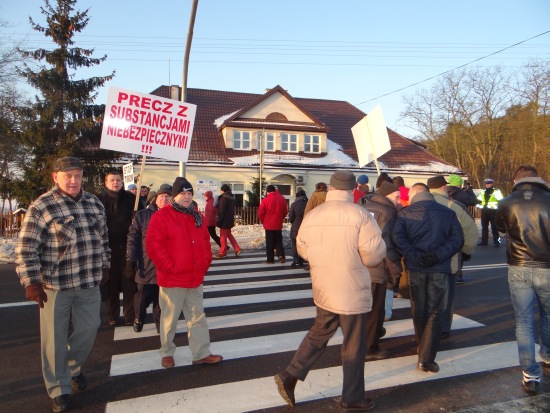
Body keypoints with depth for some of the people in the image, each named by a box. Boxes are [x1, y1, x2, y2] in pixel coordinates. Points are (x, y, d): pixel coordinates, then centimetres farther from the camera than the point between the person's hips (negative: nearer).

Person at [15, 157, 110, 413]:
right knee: (55, 339, 7)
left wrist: (104, 266, 18)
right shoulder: (41, 206, -11)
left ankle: (74, 368, 43)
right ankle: (59, 389, 26)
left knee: (88, 328, 15)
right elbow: (25, 248, -11)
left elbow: (103, 238, 16)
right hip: (55, 285, -4)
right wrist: (31, 282, -14)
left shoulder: (94, 203, 6)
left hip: (89, 283, 5)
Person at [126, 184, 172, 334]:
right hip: (146, 267, 0)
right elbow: (132, 239, 0)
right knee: (143, 297, 10)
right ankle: (138, 319, 37)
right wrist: (130, 260, -6)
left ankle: (161, 324, 27)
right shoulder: (142, 216, 2)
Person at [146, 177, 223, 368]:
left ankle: (201, 353, 21)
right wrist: (170, 266, -17)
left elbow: (205, 241, 18)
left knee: (198, 317, 11)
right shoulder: (161, 216, -10)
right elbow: (153, 245, -16)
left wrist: (206, 262, 6)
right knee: (170, 318, 8)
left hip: (195, 278, 6)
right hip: (172, 279, -6)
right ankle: (167, 353, 27)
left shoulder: (197, 216, 11)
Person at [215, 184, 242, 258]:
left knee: (223, 236, 1)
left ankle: (222, 253, 8)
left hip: (224, 220, -8)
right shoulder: (232, 197, 9)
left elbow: (221, 211, -19)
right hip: (230, 219, 8)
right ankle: (237, 249, 14)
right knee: (229, 234, 19)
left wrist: (218, 220, -13)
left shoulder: (223, 198, -17)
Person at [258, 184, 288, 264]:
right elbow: (285, 211, 8)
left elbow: (260, 213, -10)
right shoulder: (282, 198, 1)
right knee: (279, 241, 14)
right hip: (278, 224, 3)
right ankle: (281, 255, -3)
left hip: (269, 225, -3)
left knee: (269, 243, 5)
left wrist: (263, 221, 7)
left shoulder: (265, 200, -12)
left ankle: (270, 259, 8)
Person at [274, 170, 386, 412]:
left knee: (318, 335, 23)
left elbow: (302, 250, 10)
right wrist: (357, 255, 5)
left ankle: (289, 377, 21)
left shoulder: (311, 216, 0)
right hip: (353, 291, -5)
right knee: (354, 347, 11)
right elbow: (375, 254, -16)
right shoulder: (360, 215, -15)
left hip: (323, 290, 5)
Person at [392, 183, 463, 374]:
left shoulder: (405, 213, 0)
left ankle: (424, 351, 32)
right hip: (439, 269, 0)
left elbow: (398, 238, -15)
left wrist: (415, 257, -15)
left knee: (419, 312, 16)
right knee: (434, 314, 6)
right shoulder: (448, 213, 6)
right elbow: (457, 239, -4)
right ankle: (427, 358, 0)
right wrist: (438, 255, -12)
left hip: (416, 268, 0)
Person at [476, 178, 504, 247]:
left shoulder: (497, 192, -2)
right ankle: (484, 241, 16)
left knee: (494, 227, -4)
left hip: (493, 212, -6)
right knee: (484, 227, 9)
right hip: (484, 212, 6)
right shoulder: (482, 192, 15)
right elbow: (478, 200, 20)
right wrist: (479, 205, 3)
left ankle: (496, 241, 1)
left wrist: (496, 206, -19)